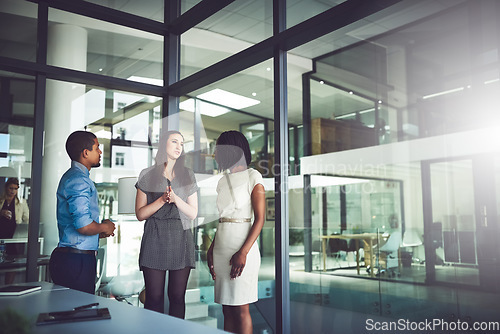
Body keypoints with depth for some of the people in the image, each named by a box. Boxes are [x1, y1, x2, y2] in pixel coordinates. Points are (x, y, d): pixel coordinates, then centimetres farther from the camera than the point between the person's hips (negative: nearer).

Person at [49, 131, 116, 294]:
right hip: (77, 261, -10)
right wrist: (105, 227, -5)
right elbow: (84, 226, -24)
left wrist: (99, 233, 15)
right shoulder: (79, 180, -16)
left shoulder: (73, 176, 18)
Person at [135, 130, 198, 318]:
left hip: (181, 239, 2)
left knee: (177, 296, 4)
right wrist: (162, 200, -11)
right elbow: (140, 214, 3)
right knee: (154, 297, -2)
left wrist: (176, 199, -8)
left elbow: (193, 214, 9)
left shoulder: (188, 176, 13)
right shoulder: (147, 175, 7)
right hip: (154, 239, -2)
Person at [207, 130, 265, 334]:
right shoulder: (223, 181, 17)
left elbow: (260, 219, -10)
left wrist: (243, 252, -18)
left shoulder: (252, 177, -3)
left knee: (240, 310, -1)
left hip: (241, 249, -6)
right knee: (227, 310, 9)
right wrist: (211, 250, 7)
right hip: (221, 248, 6)